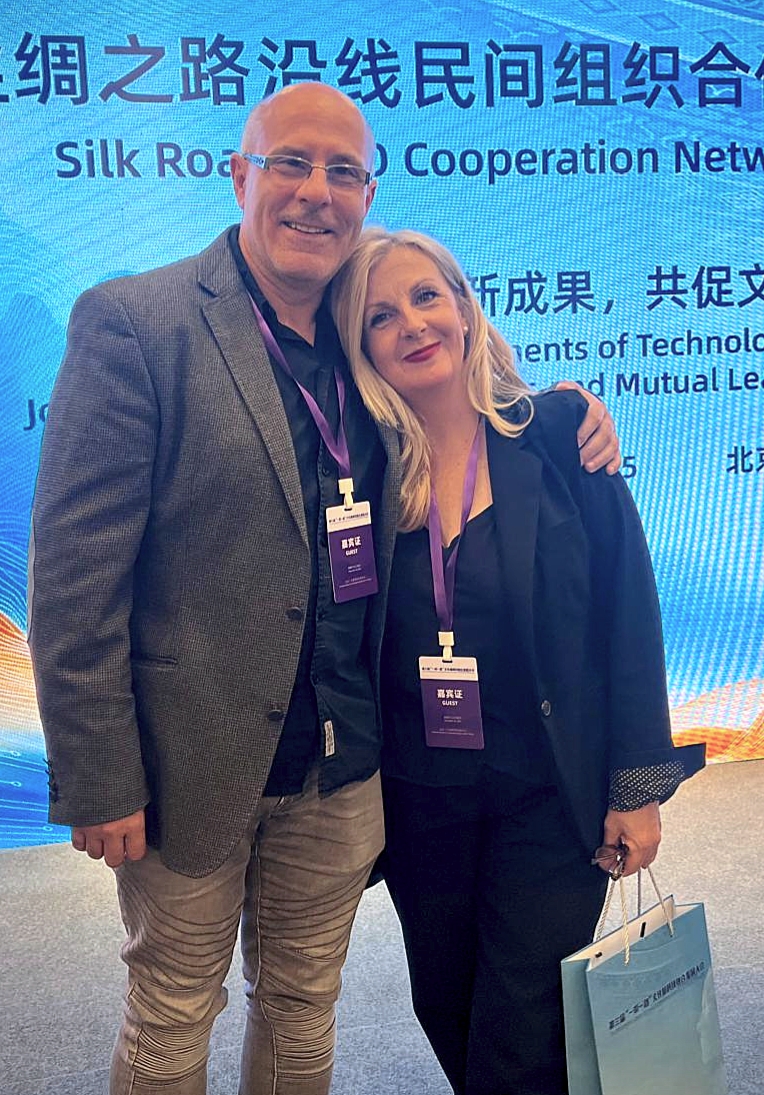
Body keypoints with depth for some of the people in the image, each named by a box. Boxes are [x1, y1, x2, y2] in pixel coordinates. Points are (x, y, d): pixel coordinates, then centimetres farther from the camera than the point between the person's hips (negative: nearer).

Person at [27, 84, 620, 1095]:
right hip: (190, 758, -4)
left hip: (342, 763, 5)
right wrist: (99, 778, -15)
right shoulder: (131, 321, -13)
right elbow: (73, 573, -15)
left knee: (305, 1006, 23)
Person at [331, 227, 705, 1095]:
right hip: (418, 799, 3)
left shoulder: (557, 436, -9)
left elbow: (628, 612, -7)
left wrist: (639, 786, -7)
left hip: (550, 795, -2)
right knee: (445, 1011, 19)